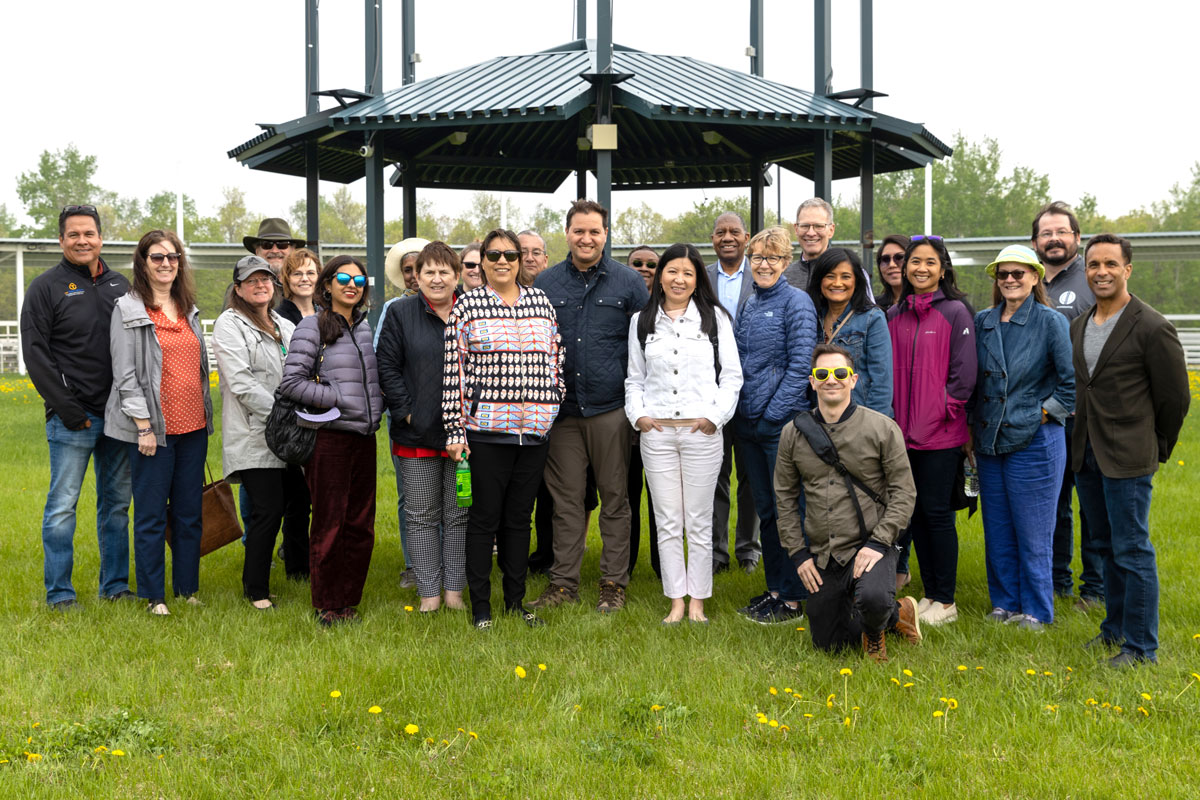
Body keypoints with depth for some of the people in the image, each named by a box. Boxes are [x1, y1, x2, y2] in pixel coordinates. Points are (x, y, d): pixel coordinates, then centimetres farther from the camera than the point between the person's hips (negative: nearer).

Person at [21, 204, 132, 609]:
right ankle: (59, 594, 8)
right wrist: (65, 408, -12)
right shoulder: (47, 287, -1)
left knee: (117, 502, 10)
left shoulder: (120, 285, 13)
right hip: (73, 419, -5)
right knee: (63, 504, -1)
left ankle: (115, 585, 21)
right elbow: (35, 354, -6)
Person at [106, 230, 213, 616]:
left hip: (193, 426, 5)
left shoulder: (189, 309, 15)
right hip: (153, 428, -5)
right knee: (151, 515, 2)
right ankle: (153, 596, 11)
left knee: (189, 512, 10)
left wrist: (205, 418, 15)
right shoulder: (128, 309, -3)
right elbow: (125, 373, -8)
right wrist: (144, 425, -13)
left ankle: (188, 588, 21)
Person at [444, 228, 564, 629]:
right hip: (487, 429, -3)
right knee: (484, 517, 1)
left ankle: (516, 600, 22)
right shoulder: (468, 305, 0)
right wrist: (454, 430, -8)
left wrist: (557, 409, 8)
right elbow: (454, 370, -4)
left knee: (520, 517, 11)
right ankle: (480, 606, 11)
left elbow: (556, 359, 16)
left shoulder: (540, 301, 11)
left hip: (535, 429, 3)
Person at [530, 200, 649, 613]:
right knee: (565, 498, 6)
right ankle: (563, 582, 15)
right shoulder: (545, 283, 7)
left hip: (611, 409, -1)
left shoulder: (628, 282, 3)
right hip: (562, 409, 2)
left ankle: (614, 583, 15)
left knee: (614, 498, 5)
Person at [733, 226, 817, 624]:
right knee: (765, 511, 13)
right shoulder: (748, 306, 15)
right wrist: (739, 411, 9)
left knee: (787, 510, -2)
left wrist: (774, 413, -15)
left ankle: (792, 599, 5)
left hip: (783, 424, -7)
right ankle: (774, 589, 23)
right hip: (748, 424, 7)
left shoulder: (796, 302, -7)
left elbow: (801, 364, -13)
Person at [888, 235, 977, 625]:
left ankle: (945, 602, 8)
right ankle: (929, 594, 22)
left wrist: (946, 409, -12)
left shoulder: (955, 312, -5)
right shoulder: (894, 315, 11)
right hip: (904, 432, 6)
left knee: (936, 512, -2)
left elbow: (964, 373, -8)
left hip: (941, 433, -5)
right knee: (915, 512, 10)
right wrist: (891, 414, 9)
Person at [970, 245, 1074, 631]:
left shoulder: (1051, 322, -7)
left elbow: (1074, 380, -9)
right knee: (997, 531, 12)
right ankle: (1005, 603, 24)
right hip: (989, 441, 5)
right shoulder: (982, 322, 7)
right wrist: (972, 424, 11)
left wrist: (1047, 411, -9)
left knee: (1033, 533, 2)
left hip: (1034, 440, -5)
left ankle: (1036, 611, 13)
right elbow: (972, 379, 16)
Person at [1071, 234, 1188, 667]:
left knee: (1133, 551, -3)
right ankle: (1116, 628, 31)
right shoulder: (1077, 327, 9)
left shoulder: (1152, 328, -11)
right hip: (1086, 454, 7)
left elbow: (1175, 397, -6)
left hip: (1129, 459, -7)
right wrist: (1085, 441, 15)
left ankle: (1141, 647, 6)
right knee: (1109, 547, 18)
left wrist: (1156, 450, 2)